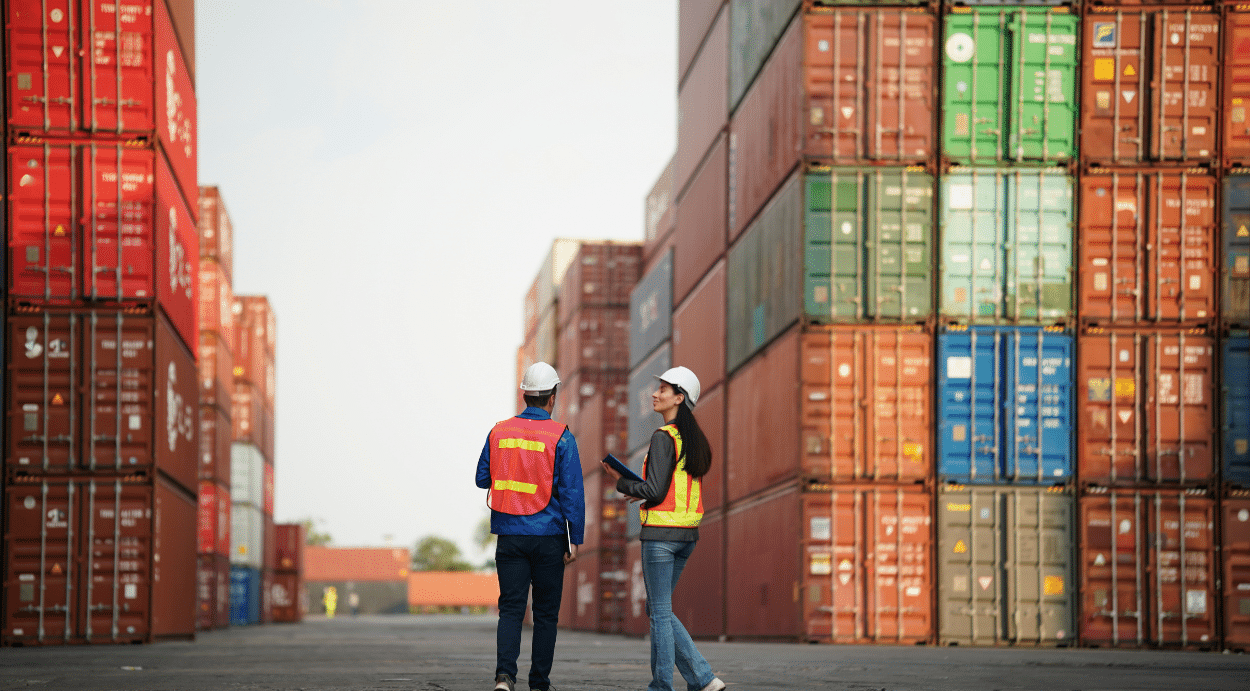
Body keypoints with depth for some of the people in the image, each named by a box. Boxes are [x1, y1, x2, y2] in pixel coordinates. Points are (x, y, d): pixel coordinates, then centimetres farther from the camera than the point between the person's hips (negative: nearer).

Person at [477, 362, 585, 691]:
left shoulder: (499, 432, 2)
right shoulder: (561, 437, -8)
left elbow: (482, 479, 12)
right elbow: (572, 492, -10)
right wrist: (576, 540, -6)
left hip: (509, 535, 2)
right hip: (548, 536, -2)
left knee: (511, 608, 3)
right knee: (546, 612, 8)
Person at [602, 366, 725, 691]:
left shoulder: (663, 437, -13)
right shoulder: (695, 439, 14)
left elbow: (655, 491, -17)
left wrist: (622, 482, -2)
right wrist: (641, 490, 18)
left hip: (661, 532, -8)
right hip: (687, 534, 8)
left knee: (660, 612, 0)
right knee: (659, 610, 15)